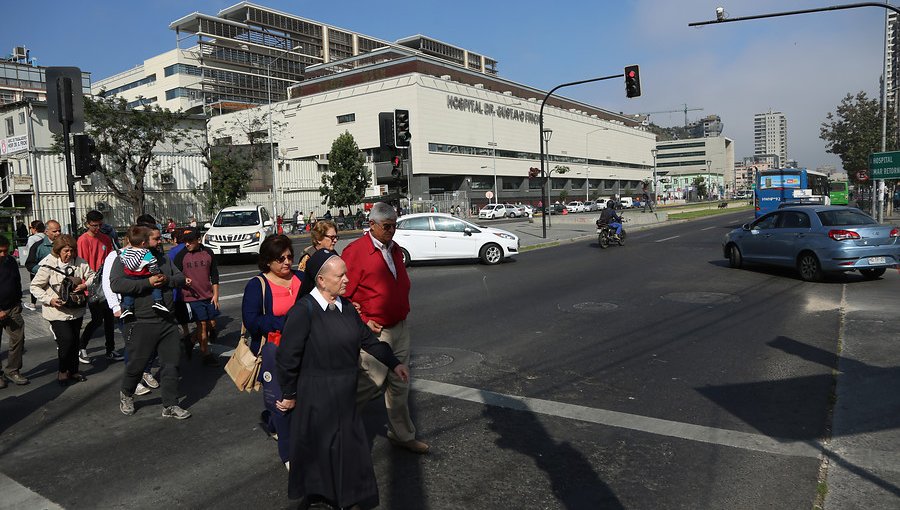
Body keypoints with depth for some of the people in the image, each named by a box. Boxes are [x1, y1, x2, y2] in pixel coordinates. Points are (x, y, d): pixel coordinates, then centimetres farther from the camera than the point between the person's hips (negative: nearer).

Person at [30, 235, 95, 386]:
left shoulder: (80, 263, -4)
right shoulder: (48, 265, -12)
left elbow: (92, 275, 7)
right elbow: (35, 287, -6)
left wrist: (85, 285, -14)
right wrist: (49, 299, -18)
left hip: (76, 310, 4)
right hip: (57, 311, -4)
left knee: (74, 341, 14)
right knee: (66, 340, -12)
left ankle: (73, 371, 31)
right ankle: (62, 372, 11)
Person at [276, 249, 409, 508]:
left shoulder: (346, 307, 3)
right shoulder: (304, 310, -18)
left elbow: (367, 339, 13)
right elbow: (287, 357, -14)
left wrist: (393, 363, 12)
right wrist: (289, 394, -6)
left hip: (346, 394, 6)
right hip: (317, 396, -6)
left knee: (349, 444, 15)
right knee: (319, 446, 10)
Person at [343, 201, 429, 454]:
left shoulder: (394, 248, 10)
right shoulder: (355, 251, -16)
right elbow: (343, 293, -15)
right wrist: (363, 321, -17)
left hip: (400, 327, 8)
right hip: (374, 332, -7)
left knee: (399, 384, 15)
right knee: (373, 382, -2)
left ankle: (403, 434, 28)